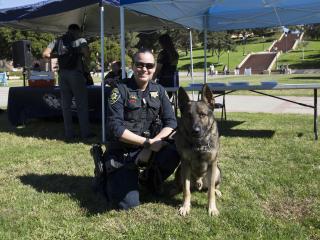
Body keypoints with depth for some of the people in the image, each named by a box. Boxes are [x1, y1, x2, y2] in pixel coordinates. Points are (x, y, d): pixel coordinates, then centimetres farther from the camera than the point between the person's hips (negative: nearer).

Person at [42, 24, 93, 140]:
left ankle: (69, 133, 11)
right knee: (82, 105, 2)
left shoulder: (57, 41, 12)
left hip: (62, 74, 4)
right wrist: (84, 58, 6)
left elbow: (45, 54, 4)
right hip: (76, 73, -4)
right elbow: (86, 54, -15)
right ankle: (85, 133, 3)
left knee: (66, 105, 8)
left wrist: (58, 55, 16)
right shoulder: (80, 40, 2)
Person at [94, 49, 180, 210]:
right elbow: (115, 128, -18)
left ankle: (149, 181, 5)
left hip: (149, 148, 4)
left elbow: (170, 122, -1)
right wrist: (148, 142, -21)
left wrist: (154, 143, -18)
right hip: (122, 152, -4)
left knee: (173, 154, -27)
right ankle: (108, 177, 16)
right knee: (127, 203, -18)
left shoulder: (159, 90, 4)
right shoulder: (121, 90, -10)